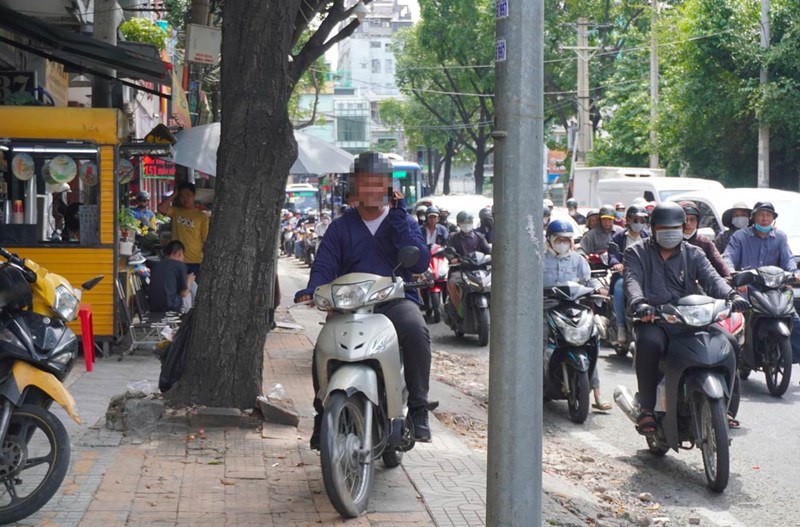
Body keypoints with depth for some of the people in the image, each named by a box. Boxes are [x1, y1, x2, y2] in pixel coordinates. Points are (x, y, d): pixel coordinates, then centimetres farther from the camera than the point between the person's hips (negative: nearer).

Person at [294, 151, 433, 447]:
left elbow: (421, 263, -3)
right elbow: (324, 265, 5)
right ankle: (323, 415, -10)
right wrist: (312, 290, -17)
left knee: (416, 331, -34)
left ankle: (418, 409, -25)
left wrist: (398, 222, -8)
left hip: (396, 300, -1)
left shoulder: (404, 222, 12)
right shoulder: (341, 227, 16)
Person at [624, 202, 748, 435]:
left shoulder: (693, 254, 19)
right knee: (649, 343, -37)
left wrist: (731, 295, -21)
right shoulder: (637, 253, 11)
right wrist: (638, 303, -32)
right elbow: (632, 280, -8)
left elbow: (711, 278, 2)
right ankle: (646, 408, -27)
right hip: (653, 319, -3)